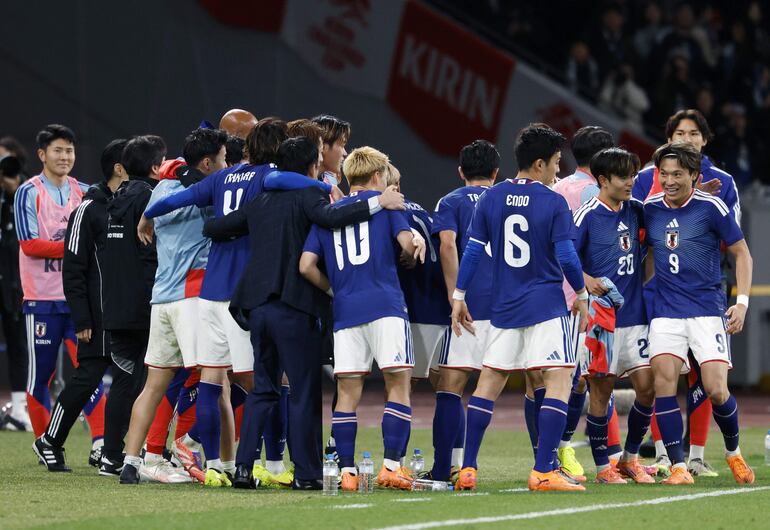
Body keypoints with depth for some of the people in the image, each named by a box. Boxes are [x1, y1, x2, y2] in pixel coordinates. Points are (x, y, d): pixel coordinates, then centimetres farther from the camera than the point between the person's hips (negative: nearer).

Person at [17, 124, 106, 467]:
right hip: (42, 298, -3)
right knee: (41, 373, 4)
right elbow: (29, 245, -11)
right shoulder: (29, 193, -3)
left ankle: (99, 442, -11)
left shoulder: (83, 192, 10)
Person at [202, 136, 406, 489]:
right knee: (305, 392, 0)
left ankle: (244, 464, 8)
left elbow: (212, 228, 21)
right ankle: (305, 473, -1)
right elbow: (329, 217, -22)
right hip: (294, 306, -6)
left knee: (263, 389, 15)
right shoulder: (309, 194, -2)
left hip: (257, 304, 6)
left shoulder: (260, 202, 18)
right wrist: (377, 204, -22)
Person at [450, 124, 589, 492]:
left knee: (489, 381, 12)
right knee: (559, 380, -4)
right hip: (546, 308, -5)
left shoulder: (491, 199, 4)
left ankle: (467, 469, 10)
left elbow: (472, 250, 4)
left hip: (504, 307, 5)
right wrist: (582, 295, 4)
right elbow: (566, 256, -11)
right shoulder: (554, 203, -8)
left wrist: (459, 296, 11)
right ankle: (543, 472, -14)